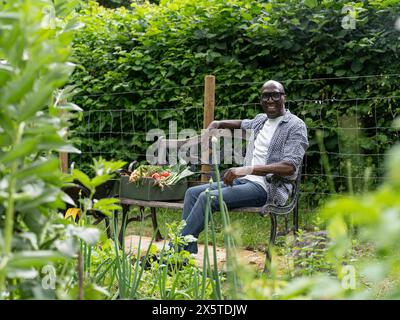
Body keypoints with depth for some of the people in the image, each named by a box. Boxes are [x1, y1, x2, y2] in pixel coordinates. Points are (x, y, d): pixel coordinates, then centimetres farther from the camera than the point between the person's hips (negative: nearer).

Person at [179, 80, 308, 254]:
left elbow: (290, 167, -20)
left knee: (208, 198, -25)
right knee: (192, 193, -7)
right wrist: (217, 124, 25)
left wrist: (248, 169, -28)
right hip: (244, 181, 8)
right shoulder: (260, 120, 19)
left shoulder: (295, 126, -6)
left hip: (267, 188, -8)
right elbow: (243, 124, 46)